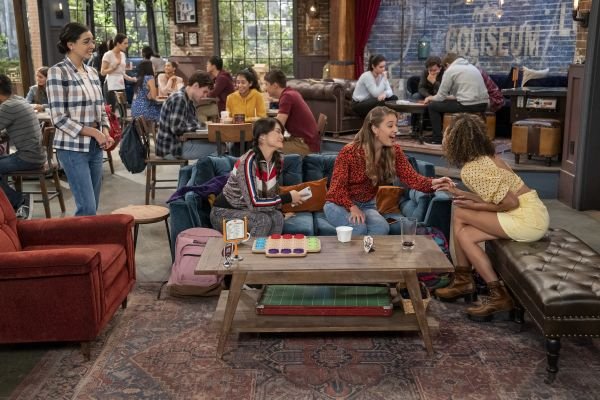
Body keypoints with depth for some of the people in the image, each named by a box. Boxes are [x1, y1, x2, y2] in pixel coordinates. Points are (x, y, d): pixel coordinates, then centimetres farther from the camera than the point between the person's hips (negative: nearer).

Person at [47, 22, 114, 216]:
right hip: (73, 148, -7)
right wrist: (93, 132, -16)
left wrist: (105, 132, -1)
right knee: (88, 208, -9)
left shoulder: (92, 72, 10)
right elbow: (59, 118, -14)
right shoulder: (58, 72, -10)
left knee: (92, 206, 11)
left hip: (95, 147, 7)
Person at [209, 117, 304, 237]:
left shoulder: (278, 160, -5)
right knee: (263, 220, -28)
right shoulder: (248, 161, -27)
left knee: (277, 217, -21)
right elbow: (253, 203, -31)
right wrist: (288, 197, -24)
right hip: (224, 213, -6)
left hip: (247, 210, 6)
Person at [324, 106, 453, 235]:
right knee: (358, 228, -32)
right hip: (340, 204, -4)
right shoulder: (349, 152, -20)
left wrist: (432, 183, -38)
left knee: (382, 228, -27)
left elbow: (410, 177, -18)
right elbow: (338, 186, -15)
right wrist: (352, 207, -30)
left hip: (367, 205, 4)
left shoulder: (394, 152, -8)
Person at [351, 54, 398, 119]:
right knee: (380, 102, -33)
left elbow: (390, 91, -3)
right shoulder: (366, 76, -21)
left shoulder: (381, 75, 0)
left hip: (371, 101, 8)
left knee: (394, 98, -6)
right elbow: (376, 94, -26)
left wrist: (385, 94, -28)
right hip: (359, 104, -8)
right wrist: (384, 78, -22)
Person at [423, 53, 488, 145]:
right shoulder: (471, 66, 22)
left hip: (468, 105, -8)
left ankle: (437, 138, 11)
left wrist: (431, 98, 23)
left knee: (432, 106, 9)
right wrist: (449, 97, 36)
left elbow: (441, 96, 1)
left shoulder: (450, 70, -1)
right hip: (482, 104, 8)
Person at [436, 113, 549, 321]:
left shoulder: (471, 169, -19)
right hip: (533, 214, 9)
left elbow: (510, 203, -20)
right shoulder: (487, 155, 8)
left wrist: (474, 206, -9)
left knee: (459, 214, -9)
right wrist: (459, 193, 18)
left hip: (527, 219, -9)